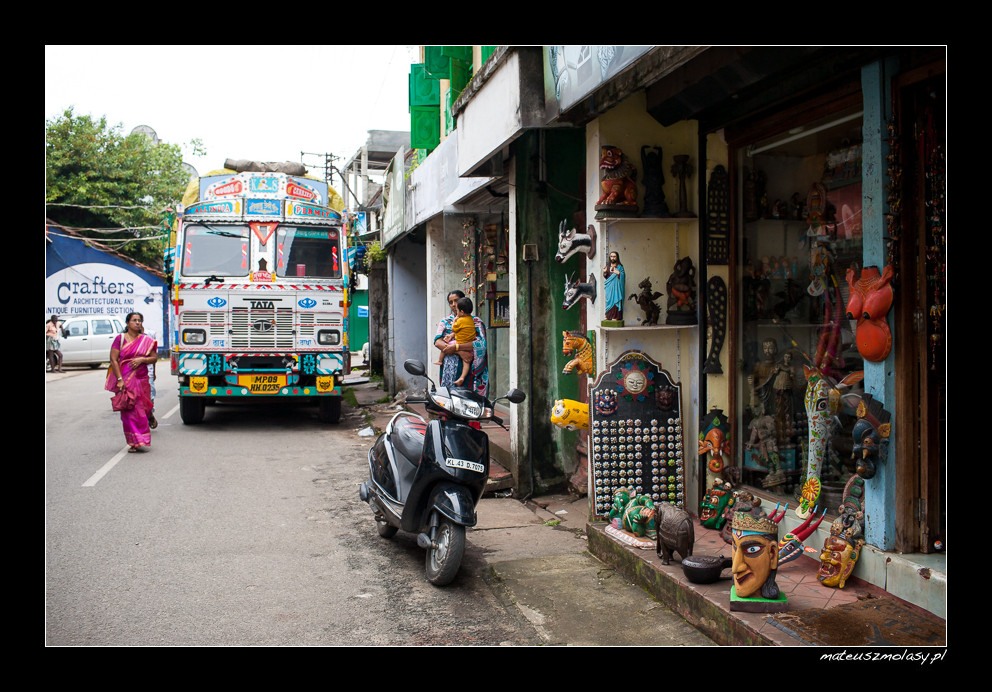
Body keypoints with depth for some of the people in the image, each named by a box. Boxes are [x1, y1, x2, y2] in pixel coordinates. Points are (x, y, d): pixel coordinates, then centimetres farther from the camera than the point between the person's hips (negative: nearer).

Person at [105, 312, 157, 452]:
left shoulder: (147, 340, 8)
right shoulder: (120, 338, 0)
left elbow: (154, 357, 8)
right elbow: (113, 360, -4)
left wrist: (142, 359, -13)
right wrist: (120, 379, -12)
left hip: (141, 379, 2)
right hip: (124, 380, -2)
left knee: (141, 410, 3)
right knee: (128, 411, -5)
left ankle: (141, 441, 15)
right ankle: (134, 442, -2)